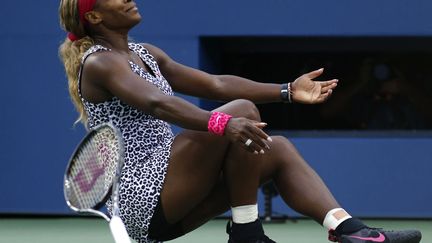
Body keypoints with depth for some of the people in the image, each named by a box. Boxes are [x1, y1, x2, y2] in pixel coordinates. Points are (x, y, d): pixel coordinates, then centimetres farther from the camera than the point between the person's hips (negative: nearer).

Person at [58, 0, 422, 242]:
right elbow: (158, 103, -28)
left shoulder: (145, 55, 20)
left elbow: (215, 85, 20)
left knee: (278, 149, 2)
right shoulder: (98, 63, -10)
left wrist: (288, 91, 14)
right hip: (142, 199, -10)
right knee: (243, 111, -20)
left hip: (167, 210, 10)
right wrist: (222, 123, -43)